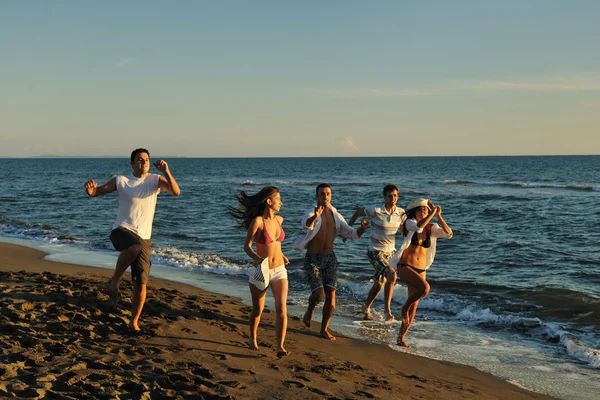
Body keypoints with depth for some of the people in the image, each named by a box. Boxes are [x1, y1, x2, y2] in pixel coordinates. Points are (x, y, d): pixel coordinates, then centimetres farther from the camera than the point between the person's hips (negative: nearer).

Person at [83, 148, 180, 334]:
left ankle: (134, 322, 20)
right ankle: (115, 280, -17)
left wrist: (166, 172, -24)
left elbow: (176, 191, -11)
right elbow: (97, 192, 3)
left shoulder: (155, 180, 4)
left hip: (143, 238, 3)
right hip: (122, 231, -3)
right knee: (136, 247, -40)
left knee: (141, 284, 1)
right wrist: (90, 189, -21)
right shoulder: (120, 181, 2)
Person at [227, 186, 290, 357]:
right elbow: (247, 246, -12)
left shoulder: (279, 220, 3)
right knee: (258, 310, 11)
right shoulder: (257, 221, -15)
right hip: (262, 271, -4)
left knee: (281, 309, -10)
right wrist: (257, 258, -29)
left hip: (279, 271, 4)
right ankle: (253, 339, 36)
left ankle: (280, 347, -8)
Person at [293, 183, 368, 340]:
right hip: (313, 259, -5)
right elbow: (306, 224, -35)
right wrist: (315, 216, -57)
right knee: (319, 292, -17)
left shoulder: (336, 216, 6)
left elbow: (352, 234, 3)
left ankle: (324, 329, 12)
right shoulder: (311, 213, -11)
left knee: (331, 295, -1)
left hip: (330, 258, 5)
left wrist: (362, 228, -19)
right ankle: (310, 310, 17)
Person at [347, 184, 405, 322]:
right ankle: (387, 310, -14)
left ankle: (366, 308, 40)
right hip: (375, 252, -6)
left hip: (390, 252, 6)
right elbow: (358, 212, 0)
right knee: (392, 276, -26)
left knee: (379, 284, 17)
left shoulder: (401, 213, -3)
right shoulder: (375, 211, -17)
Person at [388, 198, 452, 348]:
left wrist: (438, 216, -16)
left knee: (413, 307, 4)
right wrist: (433, 212, -24)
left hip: (420, 270, 5)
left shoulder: (431, 228, 6)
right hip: (404, 267, -5)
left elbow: (449, 234, -10)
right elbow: (419, 227, -27)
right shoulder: (409, 223, -4)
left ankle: (401, 338, 18)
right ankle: (404, 308, -6)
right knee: (425, 288, -31)